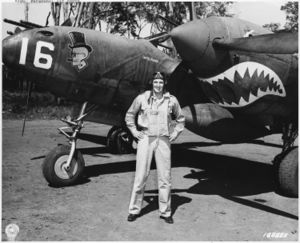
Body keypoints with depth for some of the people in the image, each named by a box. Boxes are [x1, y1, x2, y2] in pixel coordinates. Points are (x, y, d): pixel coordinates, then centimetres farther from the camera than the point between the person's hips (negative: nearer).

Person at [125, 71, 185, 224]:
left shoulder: (171, 100, 3)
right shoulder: (142, 98, 0)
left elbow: (180, 119, 18)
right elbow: (129, 115, 13)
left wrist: (175, 133, 8)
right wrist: (134, 131, 4)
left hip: (163, 141, 1)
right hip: (145, 139, -1)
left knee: (165, 177, 5)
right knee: (141, 176, 1)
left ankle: (165, 212, 17)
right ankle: (134, 210, 14)